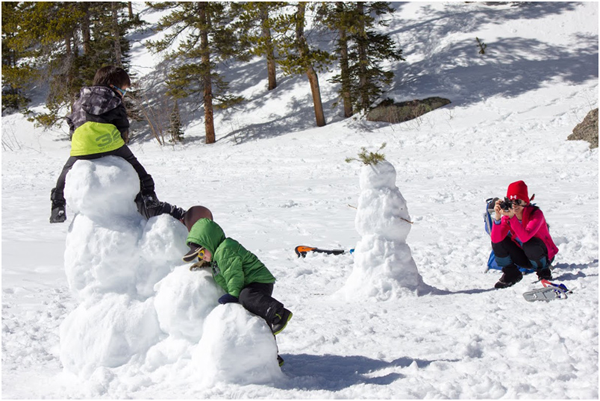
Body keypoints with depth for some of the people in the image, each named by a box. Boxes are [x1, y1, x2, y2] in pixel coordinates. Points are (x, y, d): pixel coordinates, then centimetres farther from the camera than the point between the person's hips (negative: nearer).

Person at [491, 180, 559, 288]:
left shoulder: (536, 214, -23)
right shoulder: (508, 215, -10)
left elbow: (525, 237, -40)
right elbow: (496, 238, -25)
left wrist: (512, 217, -45)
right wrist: (497, 217, -37)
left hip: (544, 255, -4)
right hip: (524, 258, 5)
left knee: (530, 244, -37)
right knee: (497, 241, -15)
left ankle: (543, 271, -6)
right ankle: (511, 274, 2)